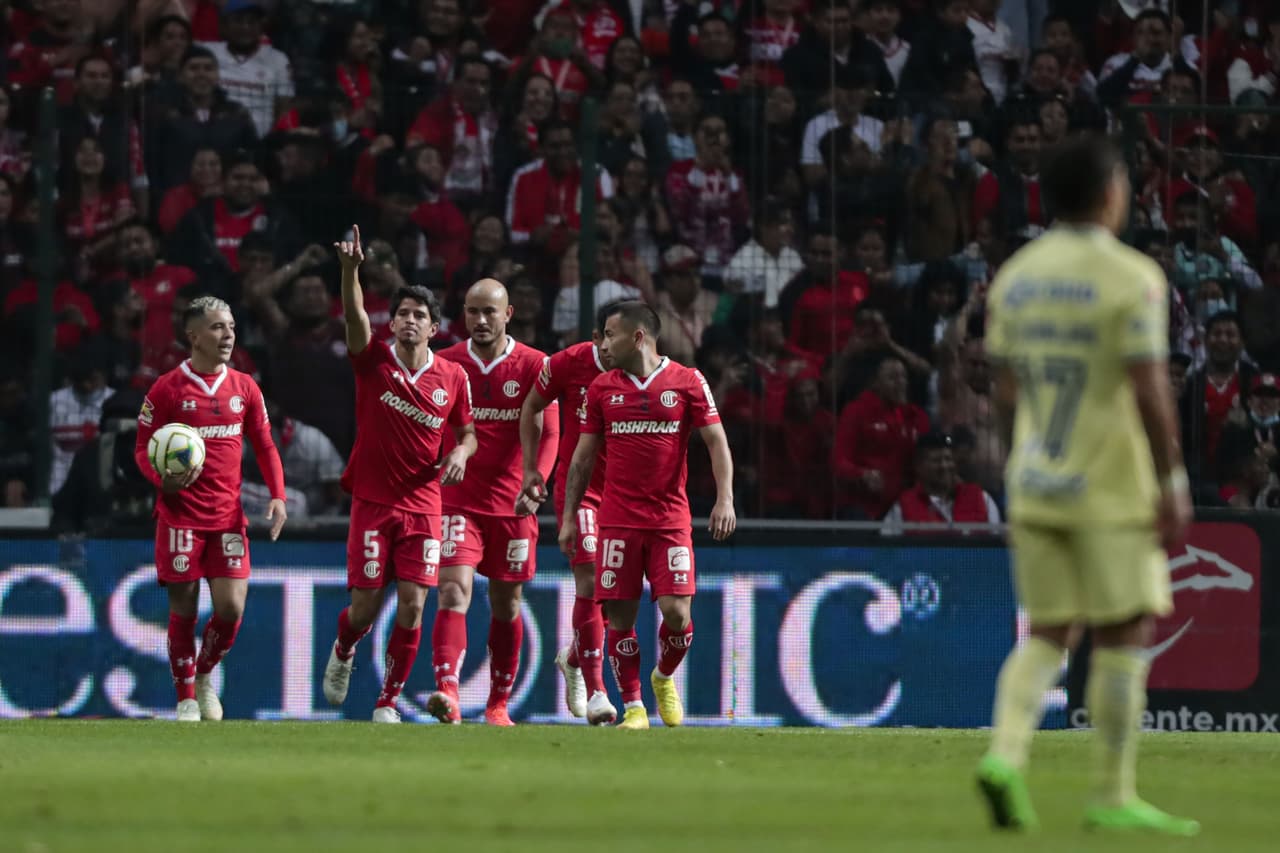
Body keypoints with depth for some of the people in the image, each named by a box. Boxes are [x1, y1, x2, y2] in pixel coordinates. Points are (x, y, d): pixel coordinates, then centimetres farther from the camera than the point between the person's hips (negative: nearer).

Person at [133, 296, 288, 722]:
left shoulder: (244, 387, 8)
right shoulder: (167, 389, -2)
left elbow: (265, 446, 13)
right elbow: (143, 448, 1)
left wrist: (277, 495, -1)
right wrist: (163, 479, -20)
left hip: (228, 517, 3)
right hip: (181, 515, -3)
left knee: (231, 607, -6)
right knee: (183, 609, -1)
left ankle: (204, 676, 20)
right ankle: (187, 699, 12)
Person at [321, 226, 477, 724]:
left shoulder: (452, 378, 4)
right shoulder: (375, 360, -3)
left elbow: (466, 432, 16)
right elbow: (354, 317, -21)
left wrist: (461, 453, -7)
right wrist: (351, 271, -38)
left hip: (423, 506, 1)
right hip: (372, 501, -1)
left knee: (412, 605, -8)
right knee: (365, 605, -1)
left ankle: (389, 701, 5)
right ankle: (343, 652, 35)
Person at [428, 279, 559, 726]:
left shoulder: (534, 366, 0)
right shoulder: (445, 364, 3)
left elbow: (549, 433, -4)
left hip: (512, 504, 1)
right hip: (458, 500, -1)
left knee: (506, 605, 10)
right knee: (454, 591, -18)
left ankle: (498, 704, 23)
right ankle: (448, 693, -31)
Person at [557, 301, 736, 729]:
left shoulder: (687, 382, 1)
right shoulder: (602, 389, 8)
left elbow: (716, 442, 1)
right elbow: (583, 456, 12)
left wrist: (725, 498, -11)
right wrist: (569, 516, 7)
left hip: (671, 518, -2)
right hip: (617, 520, 2)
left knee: (676, 611, -10)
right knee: (621, 615, -4)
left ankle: (664, 678, 19)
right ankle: (633, 707, 6)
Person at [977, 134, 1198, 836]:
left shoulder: (1015, 277, 7)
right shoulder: (1131, 278, -12)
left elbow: (1005, 391, 11)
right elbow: (1149, 391, -16)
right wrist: (1173, 484, -11)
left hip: (1036, 485, 6)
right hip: (1110, 488, -6)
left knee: (1049, 634, 11)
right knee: (1124, 634, 2)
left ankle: (1004, 754, -11)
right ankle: (1113, 798, 3)